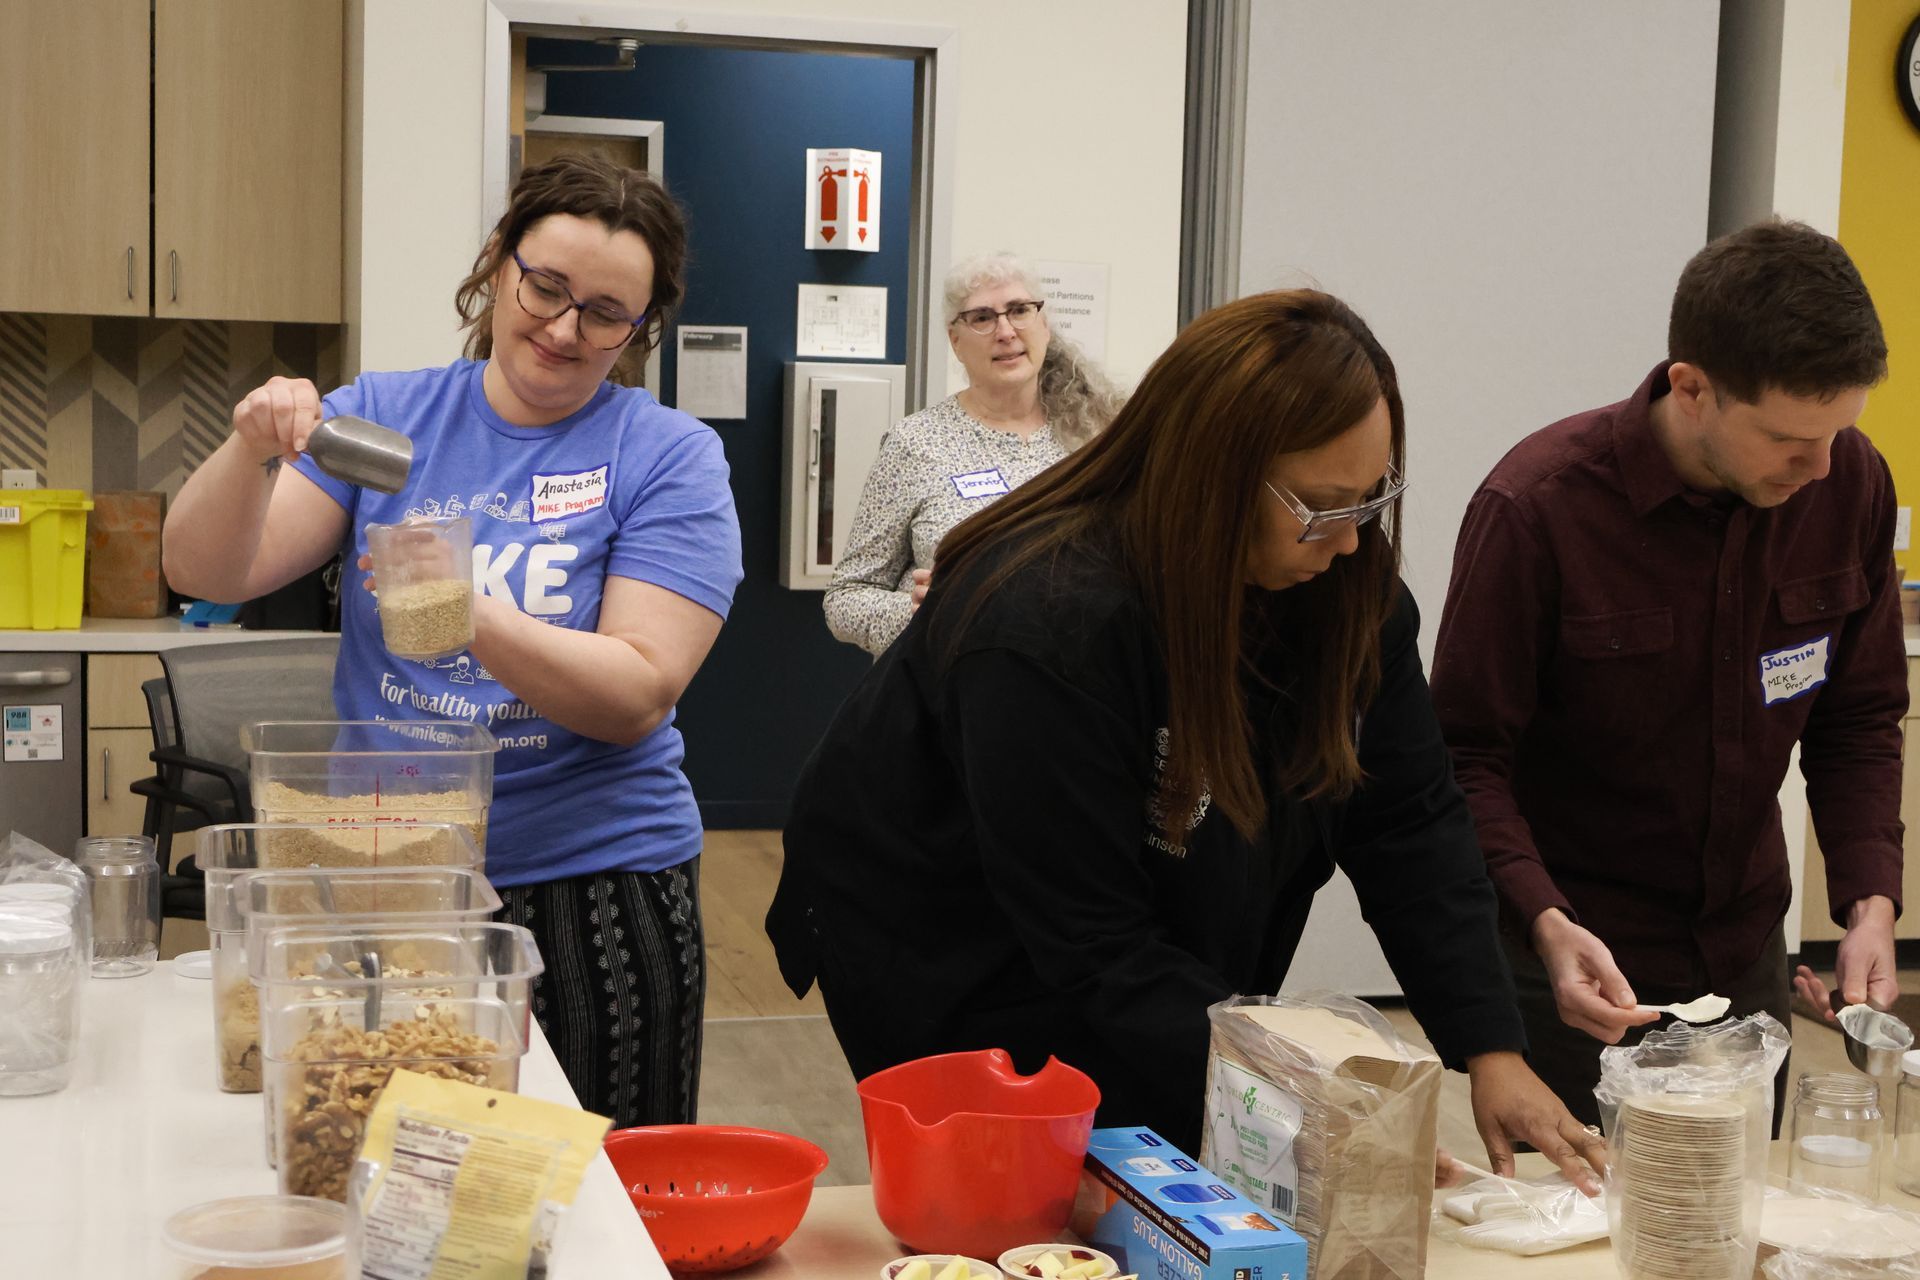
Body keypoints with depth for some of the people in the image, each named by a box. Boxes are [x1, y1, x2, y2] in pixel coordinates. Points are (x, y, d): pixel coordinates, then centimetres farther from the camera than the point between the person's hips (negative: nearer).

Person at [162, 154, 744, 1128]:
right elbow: (205, 573, -2)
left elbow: (638, 696, -14)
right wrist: (252, 453, -21)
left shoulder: (669, 456, -4)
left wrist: (476, 621, -29)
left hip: (594, 884, -2)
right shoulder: (382, 415, 4)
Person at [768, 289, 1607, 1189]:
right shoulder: (1050, 622, -33)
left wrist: (1492, 1055, -17)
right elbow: (1097, 952, -31)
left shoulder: (1346, 586, -11)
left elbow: (1412, 827, -8)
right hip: (948, 969, -6)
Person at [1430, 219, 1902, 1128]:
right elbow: (1468, 757, -15)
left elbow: (1859, 720, 3)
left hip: (1746, 954, 5)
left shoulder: (1849, 483, -7)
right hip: (1582, 965, -4)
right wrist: (1544, 921, -29)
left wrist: (1871, 898, -10)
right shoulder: (1536, 508, -20)